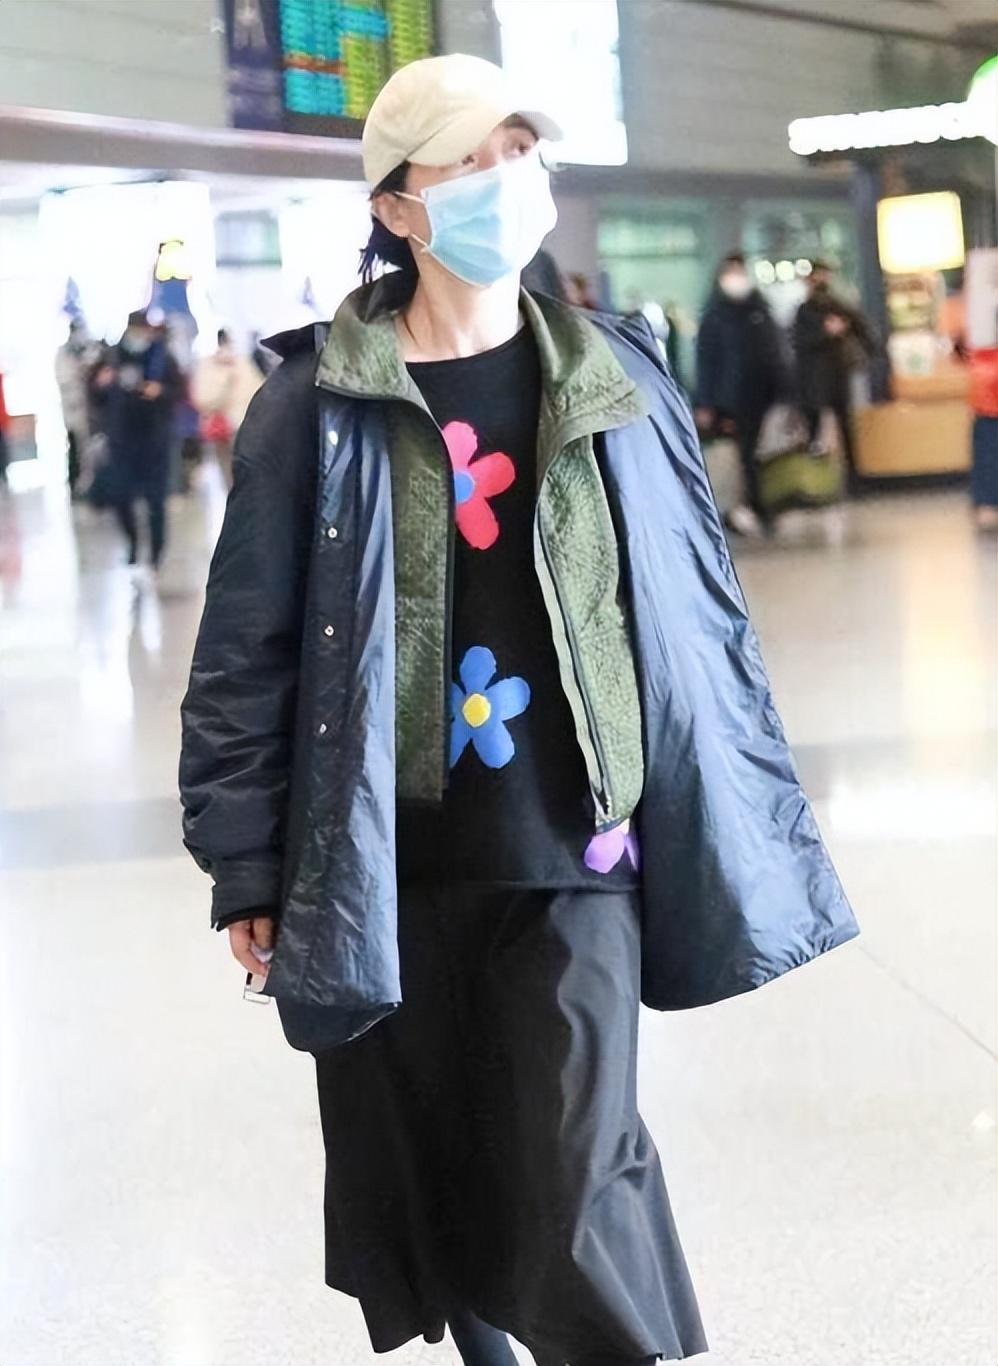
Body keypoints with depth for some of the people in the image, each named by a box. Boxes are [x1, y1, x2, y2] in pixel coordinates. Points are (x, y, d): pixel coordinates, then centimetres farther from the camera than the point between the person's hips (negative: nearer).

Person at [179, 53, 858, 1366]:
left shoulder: (616, 383, 2)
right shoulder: (317, 406, -4)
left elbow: (703, 612, 8)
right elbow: (247, 652, -1)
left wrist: (746, 825, 9)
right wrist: (247, 871, -2)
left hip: (573, 861, 0)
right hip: (388, 873, 0)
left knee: (582, 1186, -7)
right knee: (431, 1177, 13)